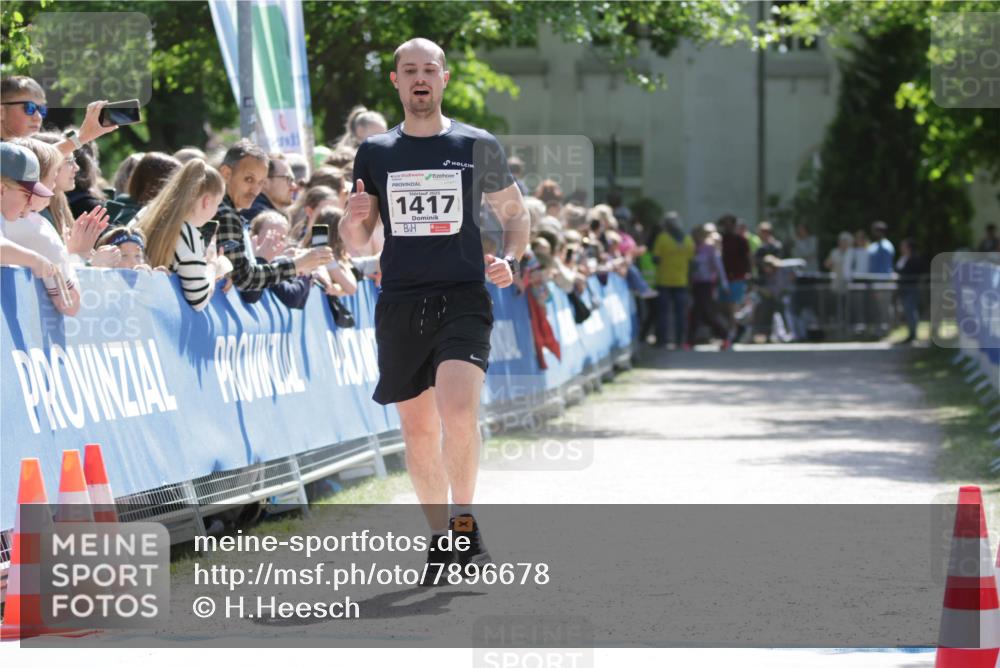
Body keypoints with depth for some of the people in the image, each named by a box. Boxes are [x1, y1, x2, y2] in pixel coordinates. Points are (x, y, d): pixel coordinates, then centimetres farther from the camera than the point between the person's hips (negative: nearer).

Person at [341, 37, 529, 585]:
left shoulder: (478, 146, 5)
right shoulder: (375, 153, 9)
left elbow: (514, 213, 15)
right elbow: (355, 242, 14)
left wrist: (510, 260, -5)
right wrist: (355, 217, -9)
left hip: (463, 298, -3)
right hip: (400, 303, 3)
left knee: (458, 411, -23)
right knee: (418, 430, 6)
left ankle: (465, 521, -5)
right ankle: (439, 536, 20)